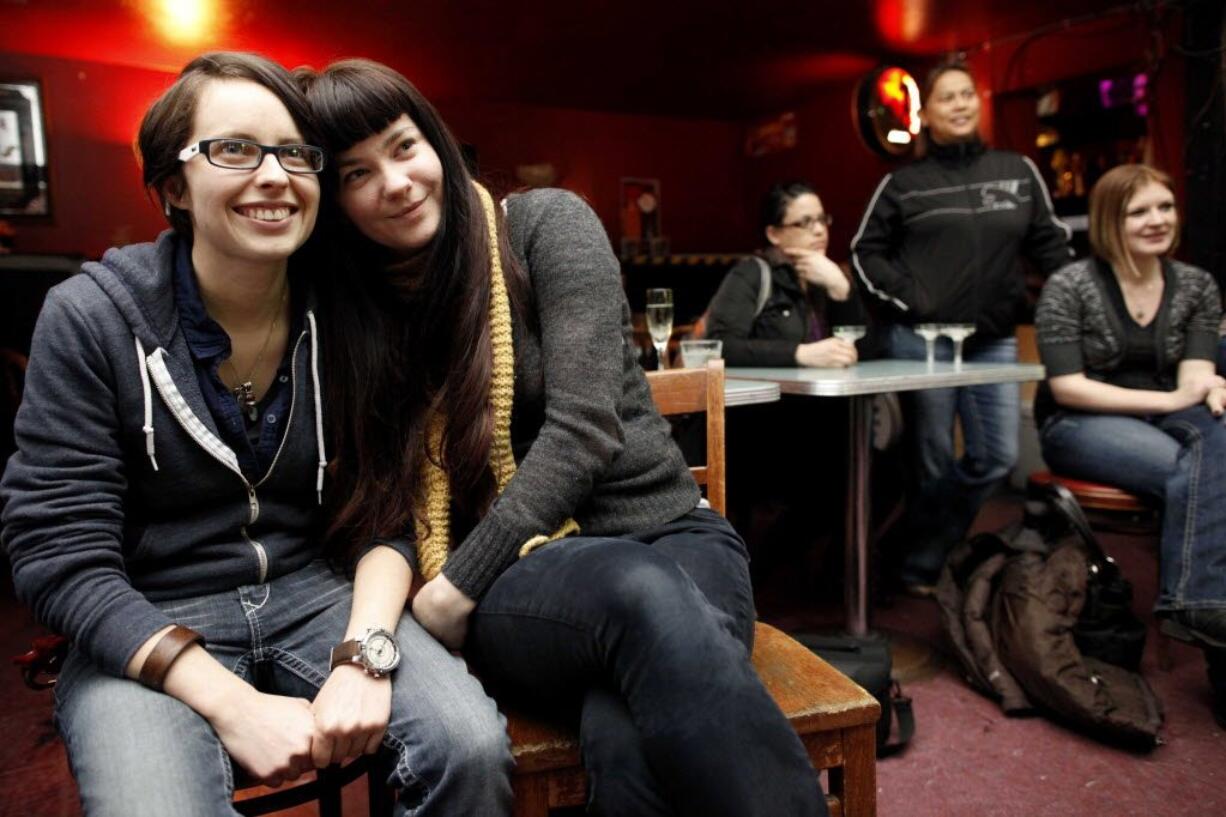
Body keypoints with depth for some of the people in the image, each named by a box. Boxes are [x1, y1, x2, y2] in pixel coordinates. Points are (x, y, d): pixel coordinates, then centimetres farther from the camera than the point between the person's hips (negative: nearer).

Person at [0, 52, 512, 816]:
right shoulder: (91, 318, -10)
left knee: (472, 747, -21)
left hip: (315, 595, 2)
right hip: (146, 626, -1)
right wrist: (231, 705, -22)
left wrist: (365, 654, -20)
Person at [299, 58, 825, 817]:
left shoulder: (546, 224, -2)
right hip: (514, 586, 2)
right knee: (642, 597, -36)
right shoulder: (349, 314, 8)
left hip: (662, 532, -1)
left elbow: (584, 429, -13)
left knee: (630, 745, -36)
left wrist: (455, 588, -14)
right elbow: (379, 499, 6)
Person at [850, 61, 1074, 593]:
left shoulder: (1018, 172, 11)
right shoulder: (904, 183, 4)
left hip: (994, 339, 4)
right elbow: (865, 251, 7)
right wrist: (906, 295, -6)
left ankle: (926, 558, 19)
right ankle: (921, 567, 21)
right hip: (923, 339, -3)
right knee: (935, 462, 3)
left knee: (998, 457, 1)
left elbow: (1051, 245, 14)